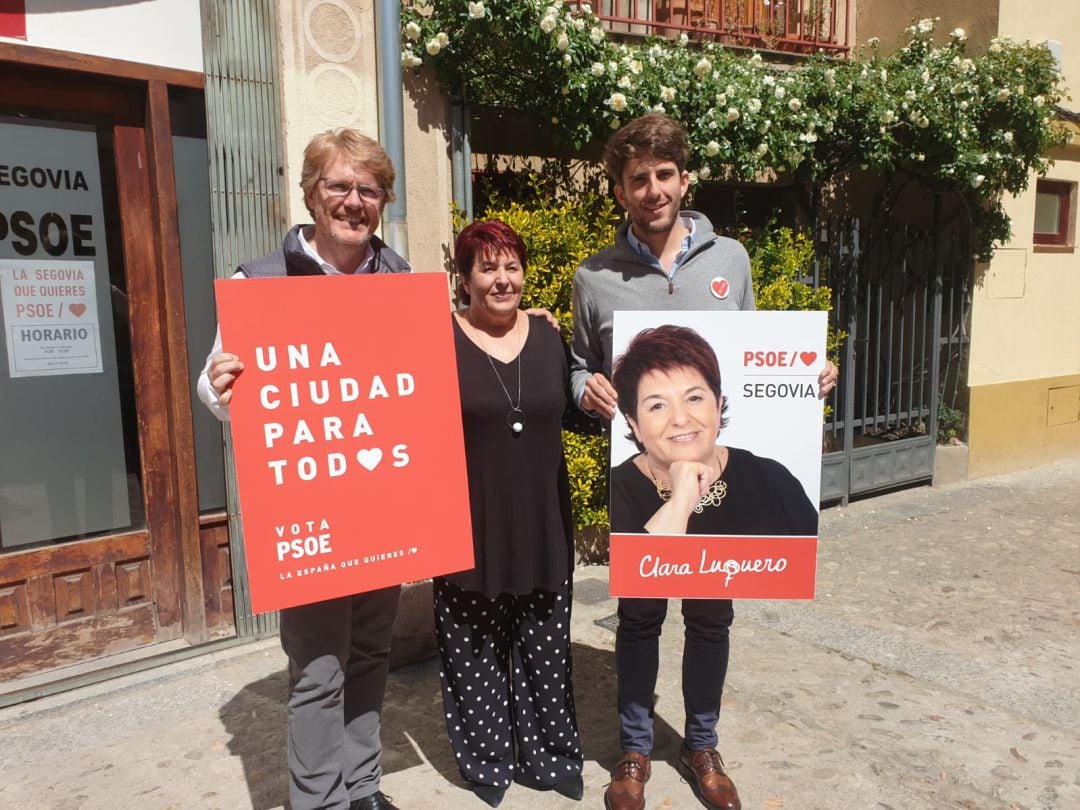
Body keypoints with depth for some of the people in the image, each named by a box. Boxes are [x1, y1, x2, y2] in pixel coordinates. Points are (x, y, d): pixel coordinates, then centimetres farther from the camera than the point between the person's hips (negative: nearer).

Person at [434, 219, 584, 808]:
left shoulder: (548, 336, 6)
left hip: (541, 525, 4)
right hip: (469, 528, -3)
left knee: (543, 646, 15)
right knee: (475, 649, 11)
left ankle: (547, 755, 34)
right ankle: (486, 760, 31)